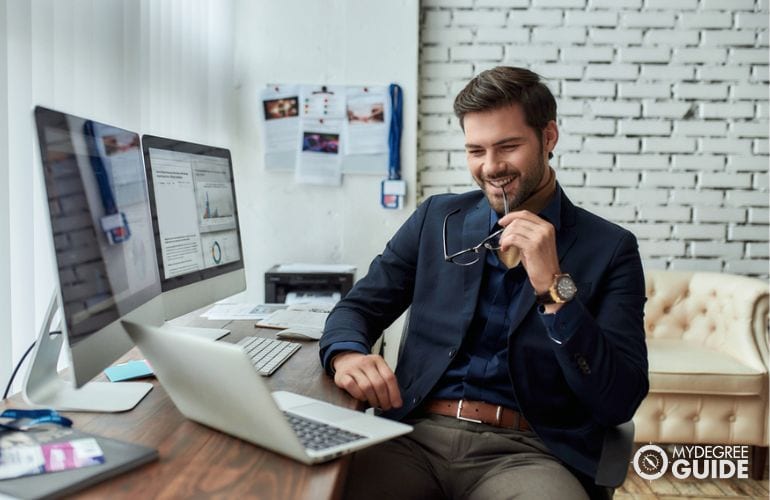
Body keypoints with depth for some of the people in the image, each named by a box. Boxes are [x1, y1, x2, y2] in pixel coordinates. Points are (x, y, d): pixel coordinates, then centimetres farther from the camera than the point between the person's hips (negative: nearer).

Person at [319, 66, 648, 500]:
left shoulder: (609, 248, 1)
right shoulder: (437, 218, 10)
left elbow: (620, 403, -5)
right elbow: (359, 307, 10)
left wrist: (555, 287, -16)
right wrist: (347, 355, -13)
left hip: (526, 451, -1)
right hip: (416, 435, 2)